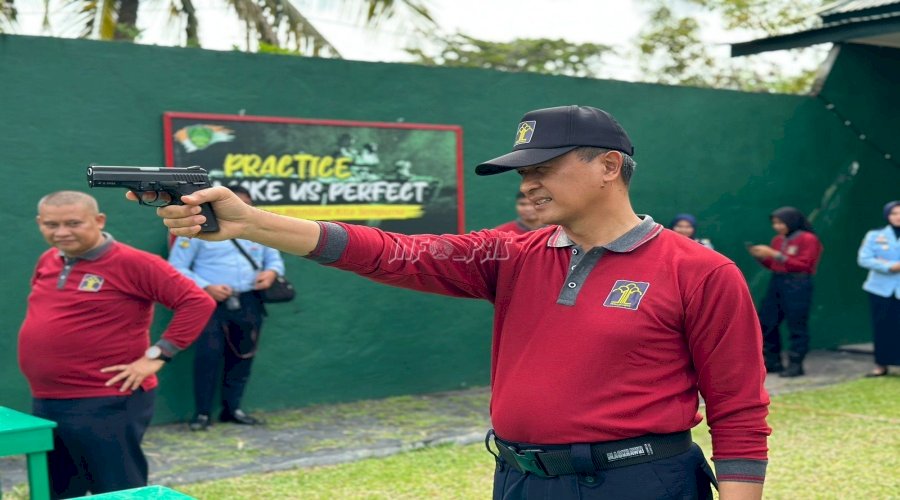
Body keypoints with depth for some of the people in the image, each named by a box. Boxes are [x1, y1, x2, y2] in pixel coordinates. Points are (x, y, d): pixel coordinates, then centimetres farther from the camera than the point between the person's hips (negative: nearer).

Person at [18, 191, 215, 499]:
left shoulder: (132, 263, -14)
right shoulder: (47, 262, 9)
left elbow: (197, 302, -18)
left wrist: (156, 356, -19)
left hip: (106, 404, -8)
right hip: (45, 403, 8)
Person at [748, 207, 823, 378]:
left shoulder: (808, 239, -7)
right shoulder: (778, 240, 11)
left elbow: (803, 265, -15)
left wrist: (776, 255, -20)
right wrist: (761, 257, -2)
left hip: (797, 286, -7)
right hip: (776, 282, 7)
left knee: (797, 326, -4)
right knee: (766, 323, 7)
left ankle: (795, 365, 2)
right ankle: (772, 362, 17)